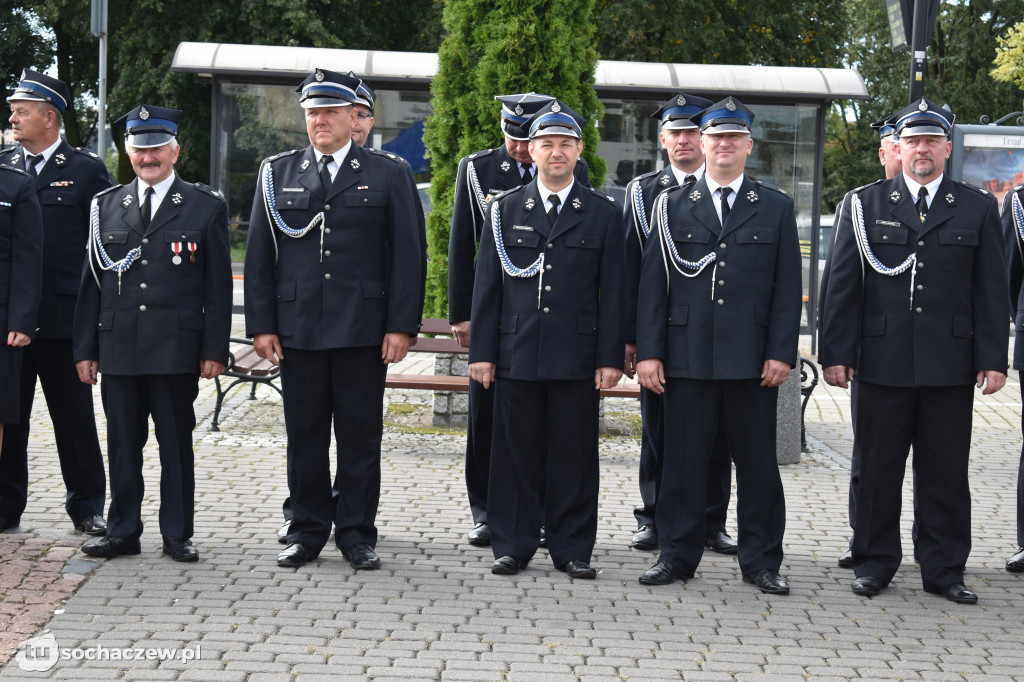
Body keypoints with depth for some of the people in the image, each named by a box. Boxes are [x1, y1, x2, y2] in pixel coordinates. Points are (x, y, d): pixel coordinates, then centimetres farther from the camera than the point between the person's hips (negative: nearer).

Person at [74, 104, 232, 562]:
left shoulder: (206, 206, 3)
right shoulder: (106, 206, 11)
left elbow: (217, 286, 1)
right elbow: (91, 281, 11)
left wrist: (214, 349, -5)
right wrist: (85, 348, 5)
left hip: (177, 350, -2)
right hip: (118, 348, 3)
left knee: (177, 443, 4)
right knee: (123, 442, 7)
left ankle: (177, 534, 13)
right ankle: (122, 532, 17)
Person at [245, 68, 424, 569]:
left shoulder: (386, 174, 4)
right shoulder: (276, 174, 9)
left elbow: (407, 254, 1)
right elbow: (259, 255, 9)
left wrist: (401, 325, -6)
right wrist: (261, 325, 1)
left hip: (363, 332, -2)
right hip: (297, 330, 2)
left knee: (361, 435, 3)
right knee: (304, 434, 7)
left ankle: (357, 535, 13)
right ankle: (307, 532, 18)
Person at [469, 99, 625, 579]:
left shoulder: (603, 213, 6)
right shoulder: (504, 209, 8)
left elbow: (613, 291, 3)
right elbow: (487, 285, 7)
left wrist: (611, 358, -3)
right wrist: (482, 352, 1)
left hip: (577, 358, -1)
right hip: (516, 355, 1)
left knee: (574, 455, 3)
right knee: (515, 453, 5)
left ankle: (572, 549, 13)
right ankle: (512, 545, 15)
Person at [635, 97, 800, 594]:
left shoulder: (776, 208, 8)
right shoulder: (673, 206, 8)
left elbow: (787, 288, 5)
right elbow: (653, 285, 5)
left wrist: (781, 353, -4)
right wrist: (648, 351, -2)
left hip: (753, 361, 0)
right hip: (687, 358, 0)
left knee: (757, 463, 5)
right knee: (683, 460, 4)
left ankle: (761, 561, 15)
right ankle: (677, 555, 15)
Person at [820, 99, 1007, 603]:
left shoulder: (977, 209, 8)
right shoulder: (864, 205, 7)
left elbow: (992, 291, 6)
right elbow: (842, 286, 4)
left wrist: (993, 358, -1)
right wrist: (836, 353, -2)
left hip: (952, 367, 0)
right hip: (882, 363, 0)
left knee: (946, 471, 5)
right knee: (877, 468, 6)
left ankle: (944, 569, 15)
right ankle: (874, 563, 18)